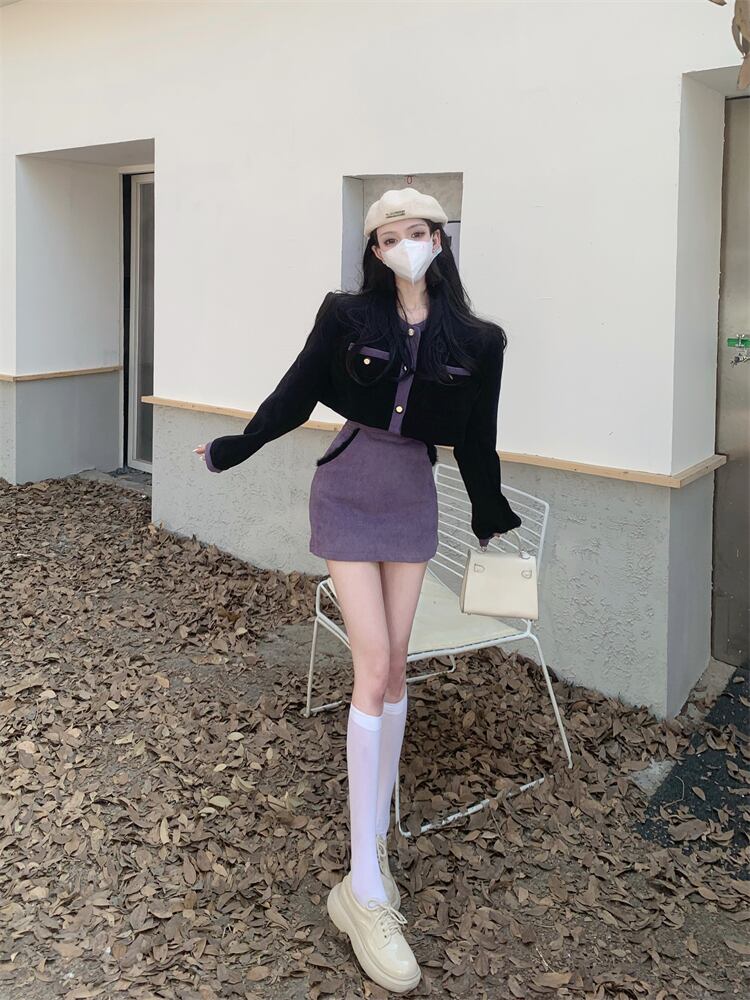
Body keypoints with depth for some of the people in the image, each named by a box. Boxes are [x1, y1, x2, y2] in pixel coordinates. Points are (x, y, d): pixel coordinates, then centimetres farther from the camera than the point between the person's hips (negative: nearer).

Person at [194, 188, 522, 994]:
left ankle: (374, 841, 18)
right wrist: (234, 450, 8)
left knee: (394, 669, 5)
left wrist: (491, 517, 17)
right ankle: (366, 890, -6)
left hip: (414, 499, 3)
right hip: (347, 493, -3)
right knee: (375, 670, -10)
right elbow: (296, 394, 2)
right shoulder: (347, 315, -8)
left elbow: (476, 440, 8)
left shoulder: (476, 341, -2)